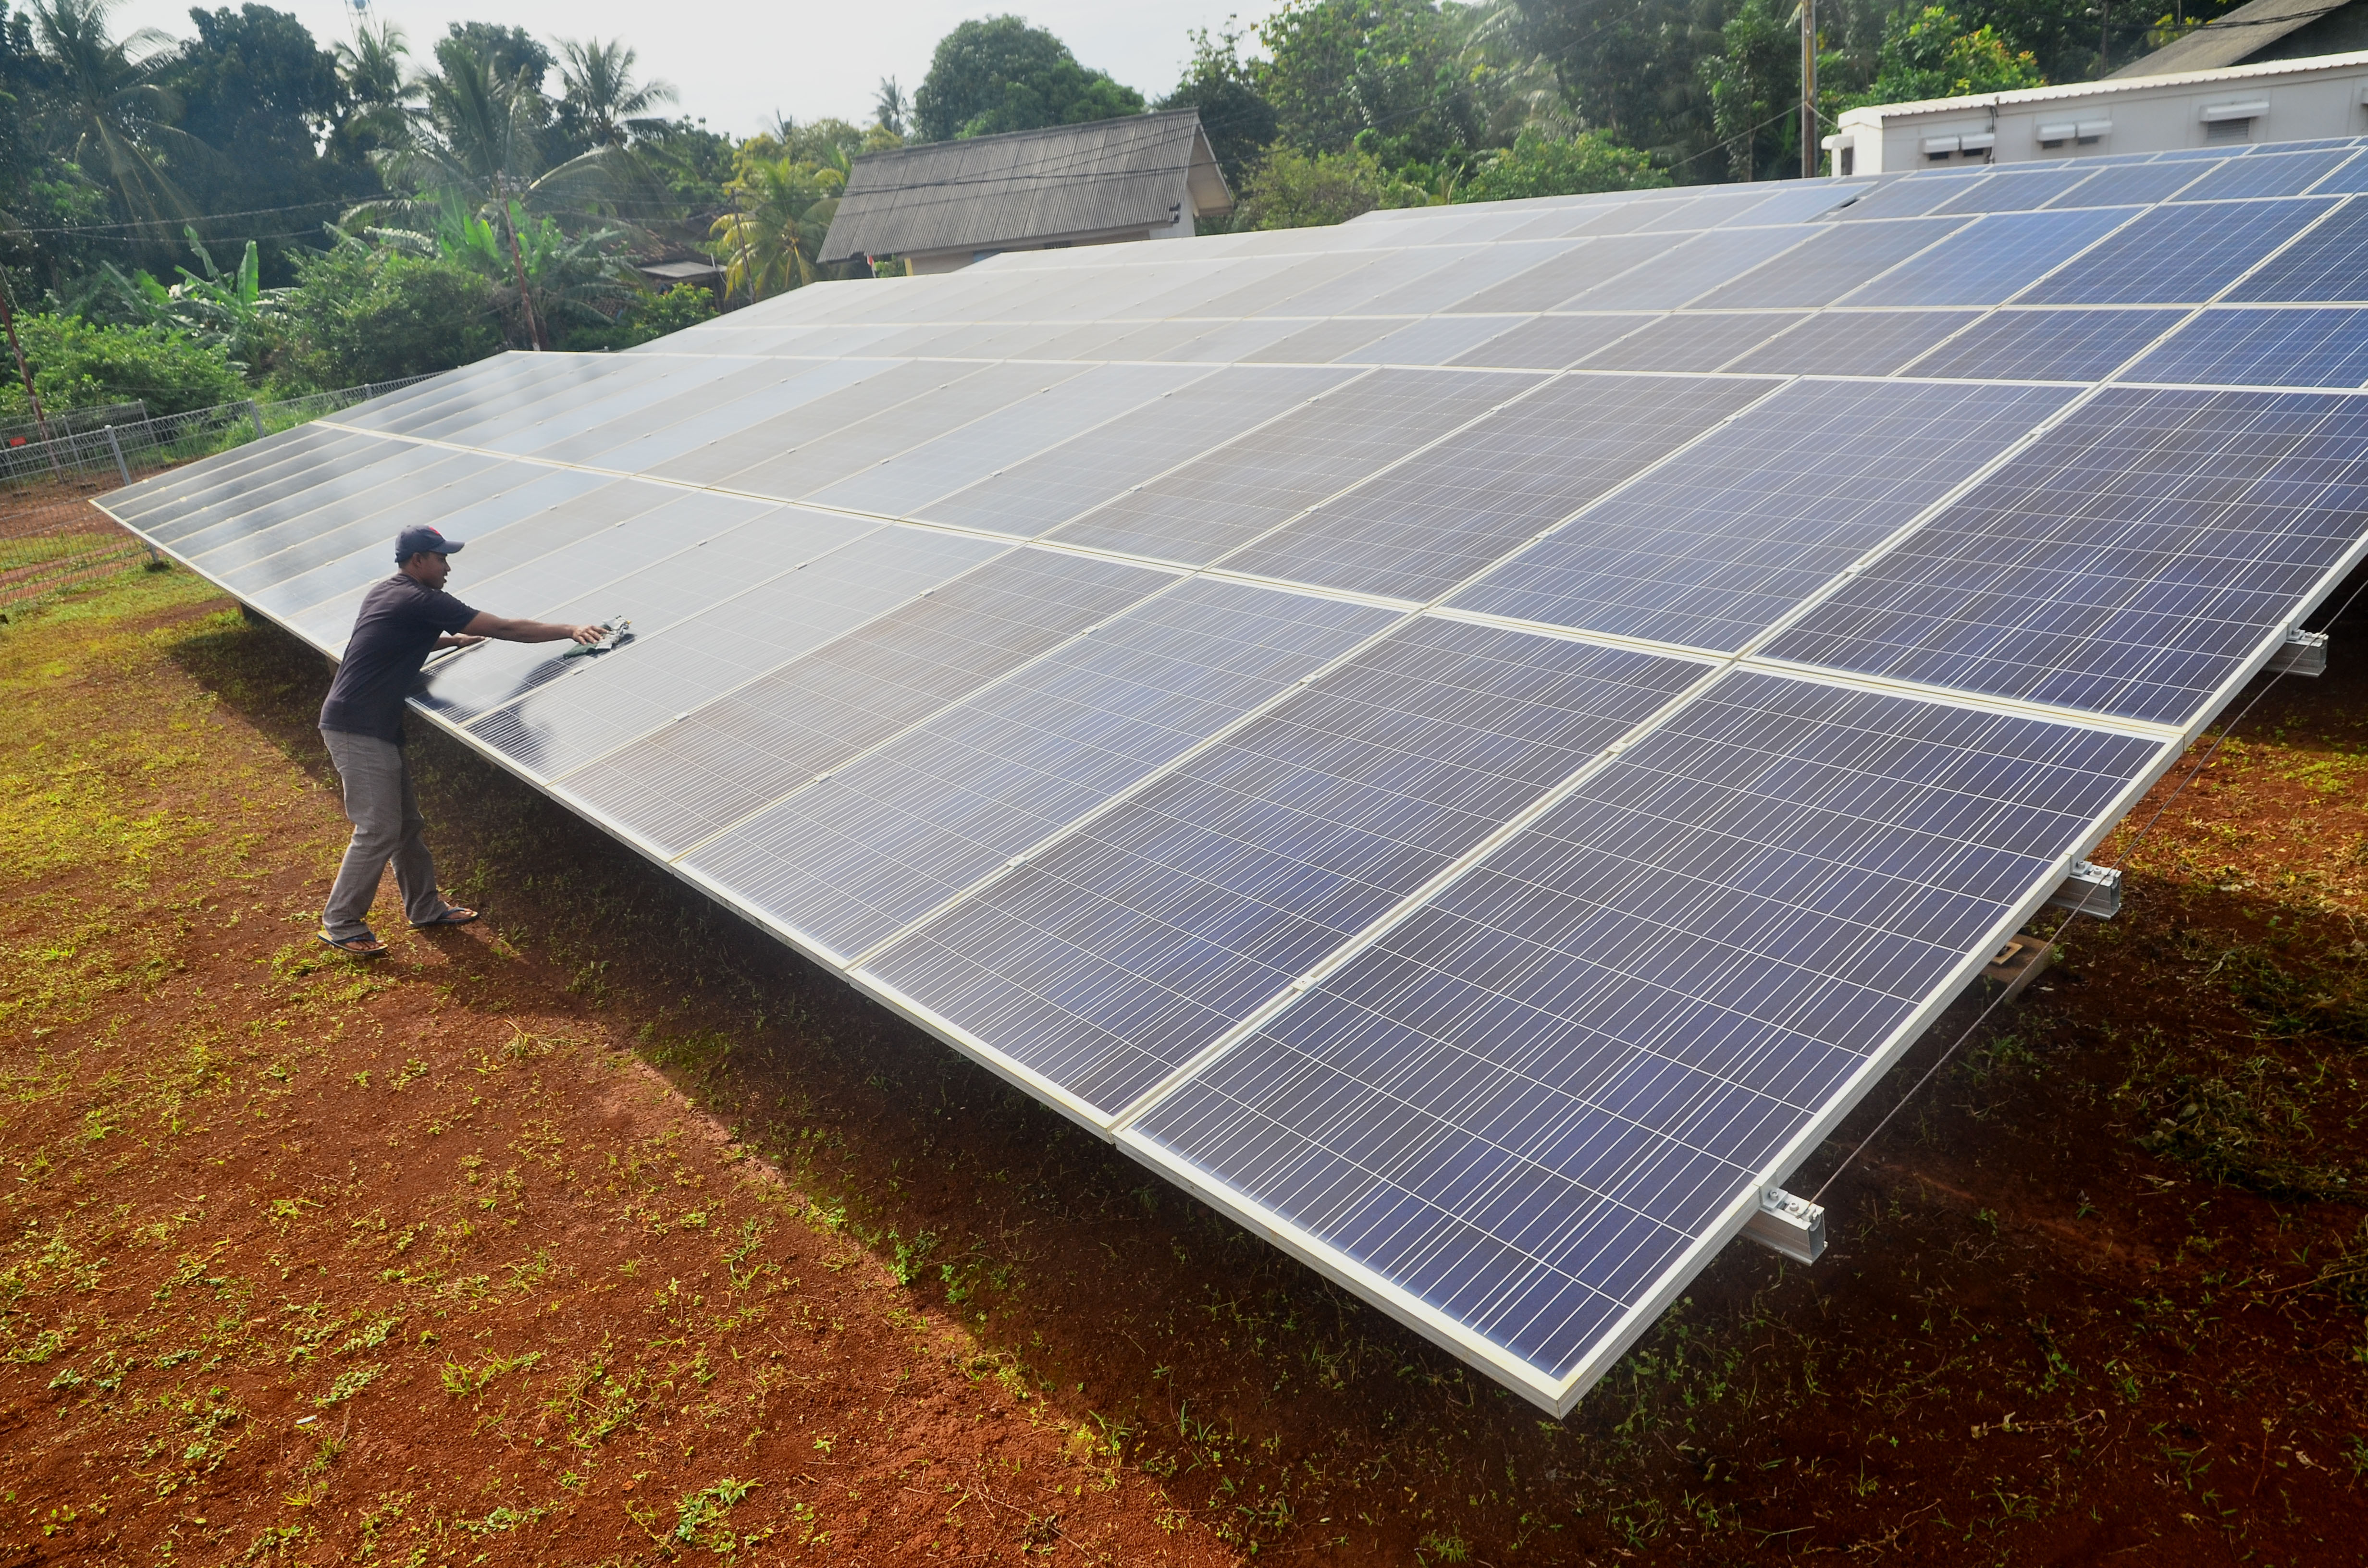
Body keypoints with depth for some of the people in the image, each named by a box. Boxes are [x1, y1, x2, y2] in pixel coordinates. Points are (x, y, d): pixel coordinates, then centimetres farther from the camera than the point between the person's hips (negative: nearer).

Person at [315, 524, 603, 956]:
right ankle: (339, 924, 6)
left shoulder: (385, 594, 13)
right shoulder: (424, 602, -16)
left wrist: (453, 640, 26)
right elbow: (507, 629, -15)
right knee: (379, 830, -5)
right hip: (357, 729, -10)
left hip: (377, 726, 10)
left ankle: (425, 907, 25)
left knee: (408, 823, 15)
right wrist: (570, 631, -10)